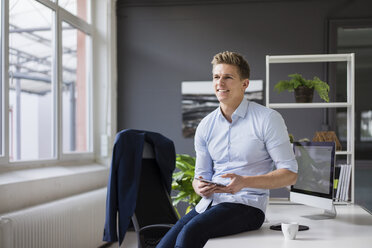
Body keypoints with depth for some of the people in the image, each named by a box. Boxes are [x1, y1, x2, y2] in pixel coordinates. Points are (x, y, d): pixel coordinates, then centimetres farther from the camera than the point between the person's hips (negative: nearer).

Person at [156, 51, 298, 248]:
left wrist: (244, 182, -20)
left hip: (247, 204, -5)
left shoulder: (268, 119, -4)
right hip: (210, 202, 5)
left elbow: (290, 174, -6)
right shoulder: (205, 126, 11)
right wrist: (200, 187, -8)